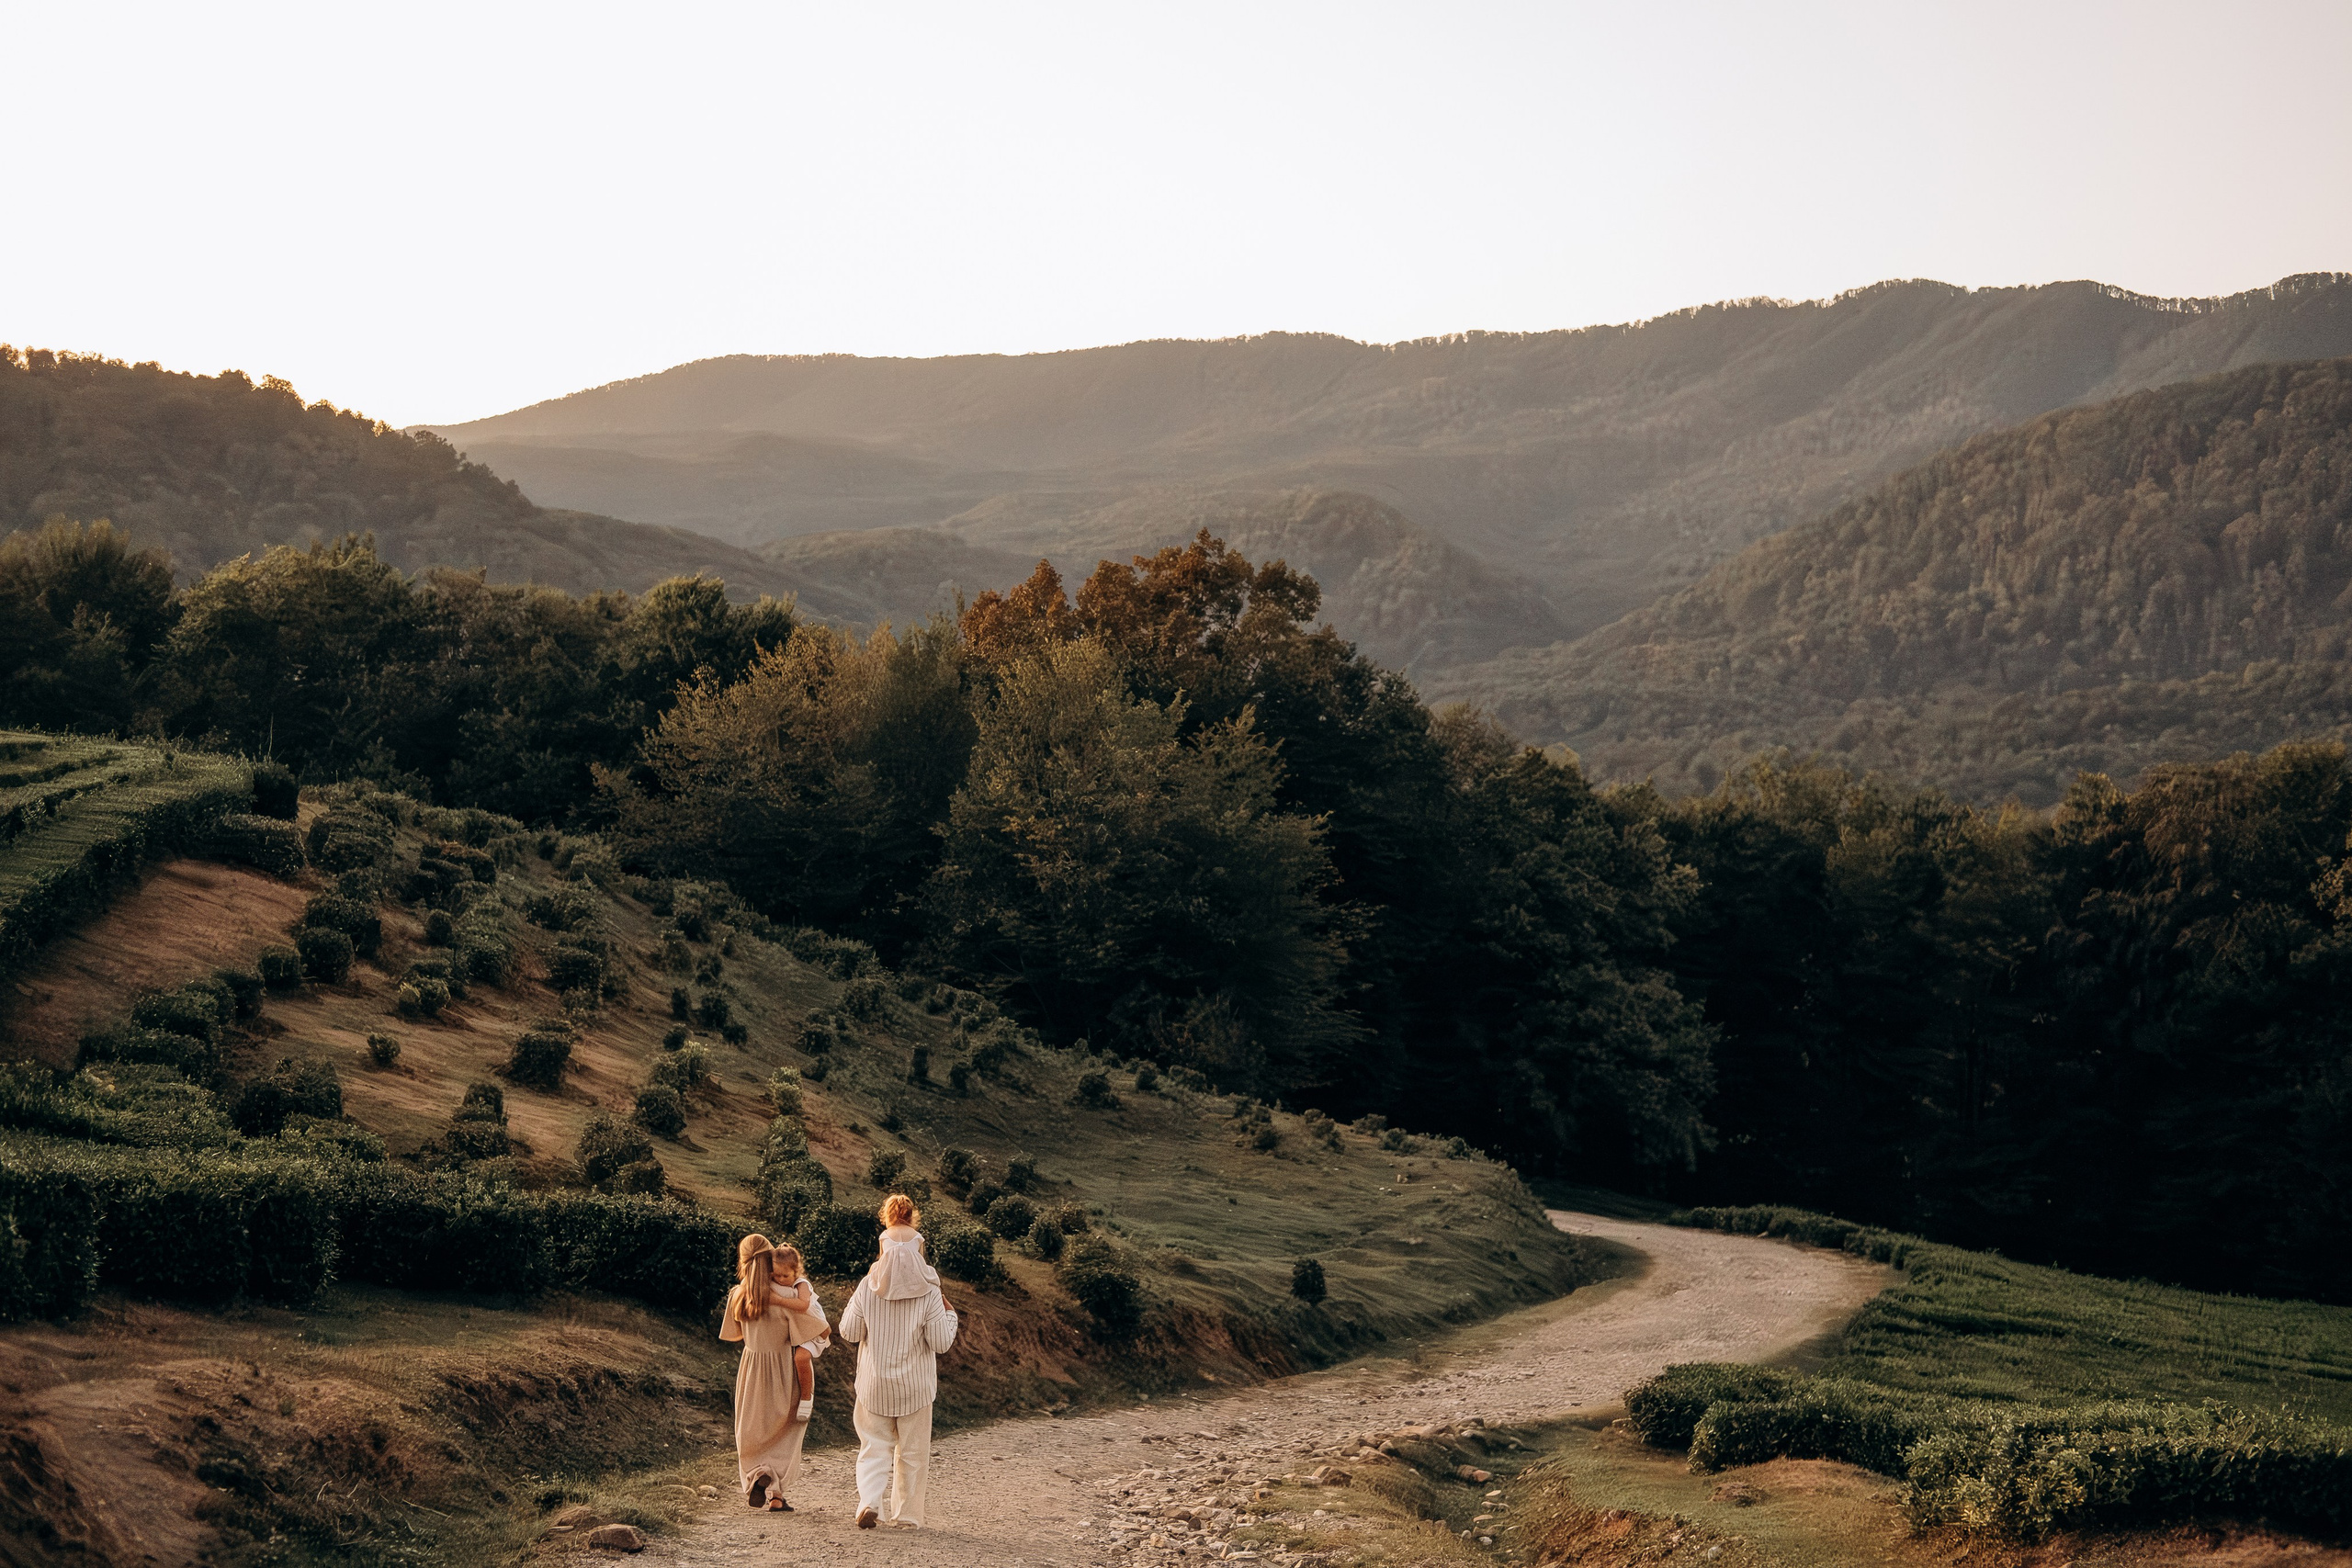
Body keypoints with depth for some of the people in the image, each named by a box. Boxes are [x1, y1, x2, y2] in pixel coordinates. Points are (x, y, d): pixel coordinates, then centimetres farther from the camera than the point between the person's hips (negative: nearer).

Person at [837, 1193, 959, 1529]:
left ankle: (869, 1501, -11)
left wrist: (852, 1306, 15)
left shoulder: (868, 1286, -6)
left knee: (874, 1445, 9)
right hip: (915, 1383, -1)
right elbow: (940, 1341, -10)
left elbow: (850, 1332, -2)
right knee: (912, 1450, 11)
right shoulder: (928, 1291, -10)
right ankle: (907, 1513, 15)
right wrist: (950, 1315, 8)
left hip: (875, 1382, 1)